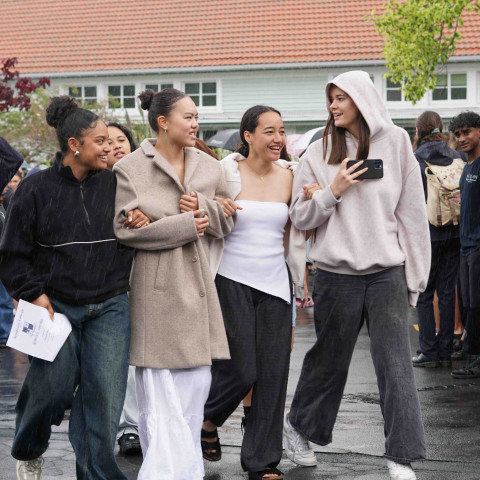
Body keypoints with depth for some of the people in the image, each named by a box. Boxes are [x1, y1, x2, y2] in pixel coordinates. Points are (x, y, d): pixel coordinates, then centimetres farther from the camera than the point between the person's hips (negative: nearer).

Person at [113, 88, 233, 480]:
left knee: (196, 382, 8)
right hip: (156, 289, -6)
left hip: (197, 286, 6)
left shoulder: (209, 167, 13)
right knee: (159, 390, -8)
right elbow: (125, 229, -13)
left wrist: (204, 208, -6)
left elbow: (228, 221, 16)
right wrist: (186, 225, -12)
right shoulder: (131, 168, -4)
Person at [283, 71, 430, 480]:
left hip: (388, 273, 0)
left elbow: (412, 213, 3)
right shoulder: (320, 153, 4)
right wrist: (332, 191, -11)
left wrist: (414, 276, 1)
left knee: (396, 364, -6)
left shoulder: (396, 144, 2)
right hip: (337, 274, 1)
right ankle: (298, 427, 36)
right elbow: (300, 217, 6)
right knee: (329, 359, 12)